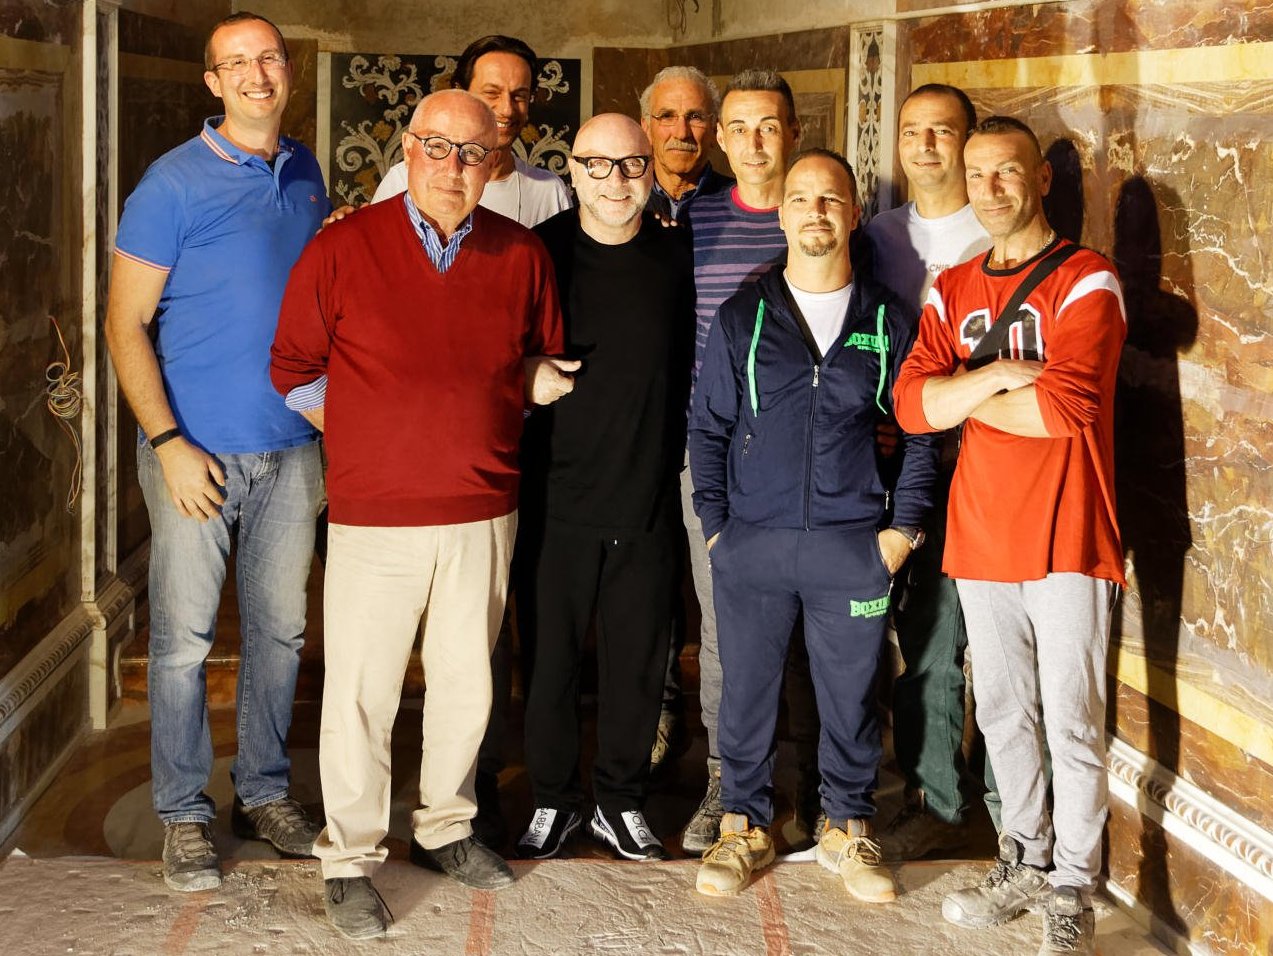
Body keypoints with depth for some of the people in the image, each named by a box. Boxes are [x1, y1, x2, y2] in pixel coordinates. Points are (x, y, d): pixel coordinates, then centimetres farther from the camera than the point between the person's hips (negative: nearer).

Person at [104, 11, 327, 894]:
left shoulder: (306, 175, 9)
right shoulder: (174, 183, -7)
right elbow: (126, 324, -7)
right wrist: (169, 442, -15)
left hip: (292, 448, 5)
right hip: (200, 449, -5)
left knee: (280, 629, 12)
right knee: (184, 637, 2)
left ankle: (264, 794, 26)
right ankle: (184, 812, 16)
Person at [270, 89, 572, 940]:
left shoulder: (522, 256, 3)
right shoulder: (343, 249, -5)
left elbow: (545, 367, 17)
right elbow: (293, 370, 1)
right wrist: (371, 437, 0)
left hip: (484, 514, 3)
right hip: (374, 517, -3)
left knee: (468, 681, 15)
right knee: (361, 692, 3)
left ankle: (446, 828, 35)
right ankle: (351, 860, 19)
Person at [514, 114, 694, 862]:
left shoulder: (676, 257, 3)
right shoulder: (540, 252, -4)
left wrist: (676, 451, 10)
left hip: (648, 498, 2)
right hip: (558, 494, -2)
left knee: (640, 659, 9)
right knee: (550, 654, 5)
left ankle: (621, 800, 25)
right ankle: (552, 798, 22)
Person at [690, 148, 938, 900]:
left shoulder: (890, 320, 4)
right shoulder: (742, 318, 4)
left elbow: (920, 431, 8)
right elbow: (707, 427, 7)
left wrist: (904, 527, 1)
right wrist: (715, 526, 0)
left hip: (856, 547, 0)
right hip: (752, 544, 0)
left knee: (852, 693, 8)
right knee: (747, 689, 7)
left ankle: (848, 829, 25)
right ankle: (746, 827, 23)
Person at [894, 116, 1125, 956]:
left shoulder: (1086, 281, -7)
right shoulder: (952, 290, 11)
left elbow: (1063, 406, -21)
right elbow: (910, 403, -2)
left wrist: (961, 400, -7)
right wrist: (996, 376, -17)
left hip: (1065, 537, -5)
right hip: (980, 533, 6)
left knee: (1072, 720, 0)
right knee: (1003, 711, 15)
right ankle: (1026, 861, 30)